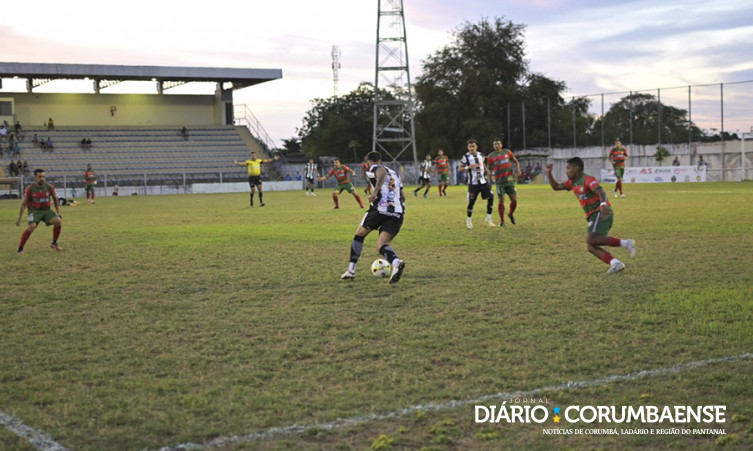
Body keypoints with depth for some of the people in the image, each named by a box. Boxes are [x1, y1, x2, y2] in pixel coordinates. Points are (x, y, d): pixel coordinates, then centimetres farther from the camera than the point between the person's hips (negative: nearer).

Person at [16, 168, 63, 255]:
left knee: (58, 221, -21)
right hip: (34, 211, -3)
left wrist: (58, 212, 9)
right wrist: (19, 219, -5)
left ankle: (54, 243, -1)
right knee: (32, 226, -29)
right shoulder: (30, 189, -12)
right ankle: (20, 249, -17)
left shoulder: (49, 187, -6)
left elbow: (55, 199, 12)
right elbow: (23, 204, -3)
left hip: (47, 210, 3)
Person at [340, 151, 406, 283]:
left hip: (380, 208, -5)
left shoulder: (373, 168, 10)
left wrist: (375, 193, -24)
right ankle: (396, 263, -32)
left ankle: (351, 270, 20)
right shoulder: (394, 173, 30)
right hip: (398, 212, 5)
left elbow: (382, 173, -16)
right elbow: (403, 196, 26)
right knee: (381, 246, 2)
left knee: (360, 234, 18)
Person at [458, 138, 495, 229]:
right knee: (471, 202, -4)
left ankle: (488, 218, 10)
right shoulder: (466, 157, -5)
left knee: (490, 197, -3)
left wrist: (486, 170, 7)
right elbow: (460, 168, -5)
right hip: (473, 183, -4)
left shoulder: (481, 155, 9)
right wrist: (468, 167, -22)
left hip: (483, 181, 5)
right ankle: (468, 220, 16)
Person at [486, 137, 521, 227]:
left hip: (510, 180, 2)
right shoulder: (490, 156, 3)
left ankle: (511, 214, 27)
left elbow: (516, 161, 18)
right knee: (501, 200, -7)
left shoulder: (507, 152, 8)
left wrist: (518, 169, -1)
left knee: (514, 199, -2)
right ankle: (502, 221, 7)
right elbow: (489, 169, 8)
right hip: (499, 181, -2)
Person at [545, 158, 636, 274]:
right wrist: (548, 173, 13)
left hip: (601, 214, -9)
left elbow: (601, 192, -25)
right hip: (594, 216, 9)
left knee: (591, 239, -27)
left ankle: (625, 243, -26)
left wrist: (603, 205, -45)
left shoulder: (588, 179, -10)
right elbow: (556, 187, 28)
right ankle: (615, 263, -15)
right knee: (592, 248, -4)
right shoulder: (572, 182, 17)